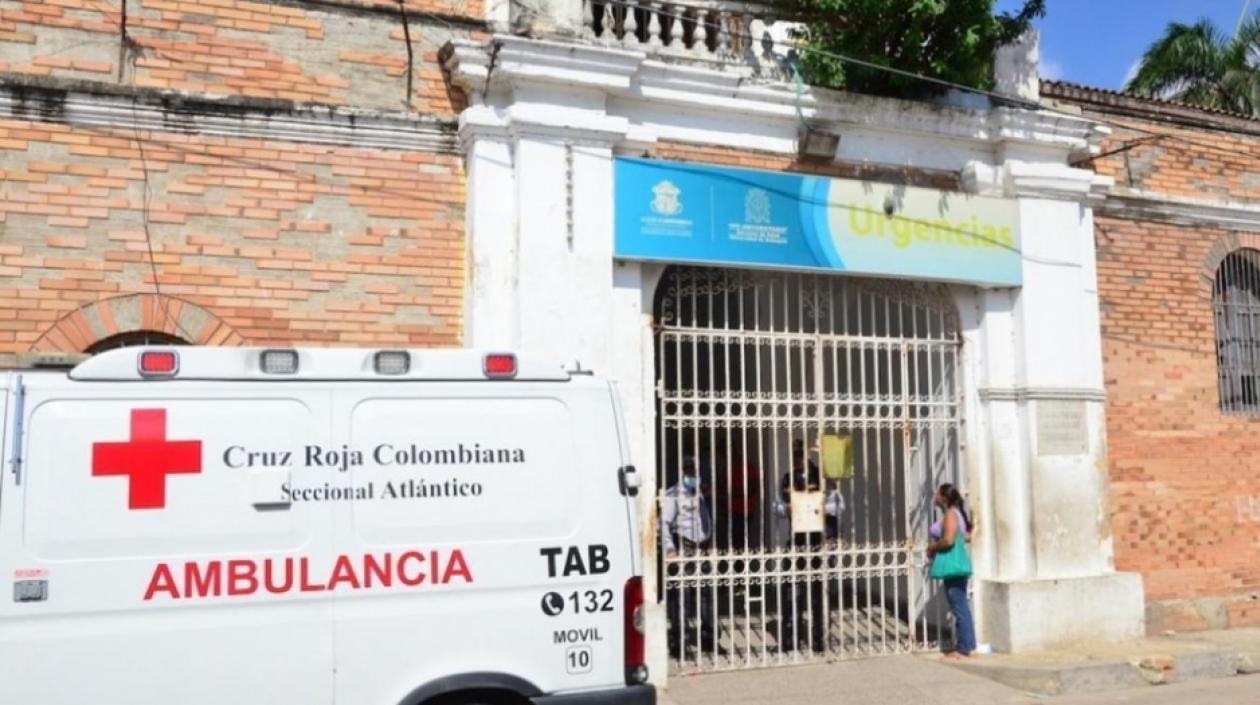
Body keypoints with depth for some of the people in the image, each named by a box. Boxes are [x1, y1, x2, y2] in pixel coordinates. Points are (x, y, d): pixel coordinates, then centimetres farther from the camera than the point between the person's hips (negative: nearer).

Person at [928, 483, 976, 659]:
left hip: (952, 565, -10)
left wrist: (932, 547, -11)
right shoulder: (957, 513, 14)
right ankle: (969, 646, 20)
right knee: (962, 607, 14)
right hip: (958, 563, 10)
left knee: (958, 607, -4)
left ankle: (963, 649, 1)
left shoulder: (950, 515, -15)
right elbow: (967, 536, 22)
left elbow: (948, 540, -25)